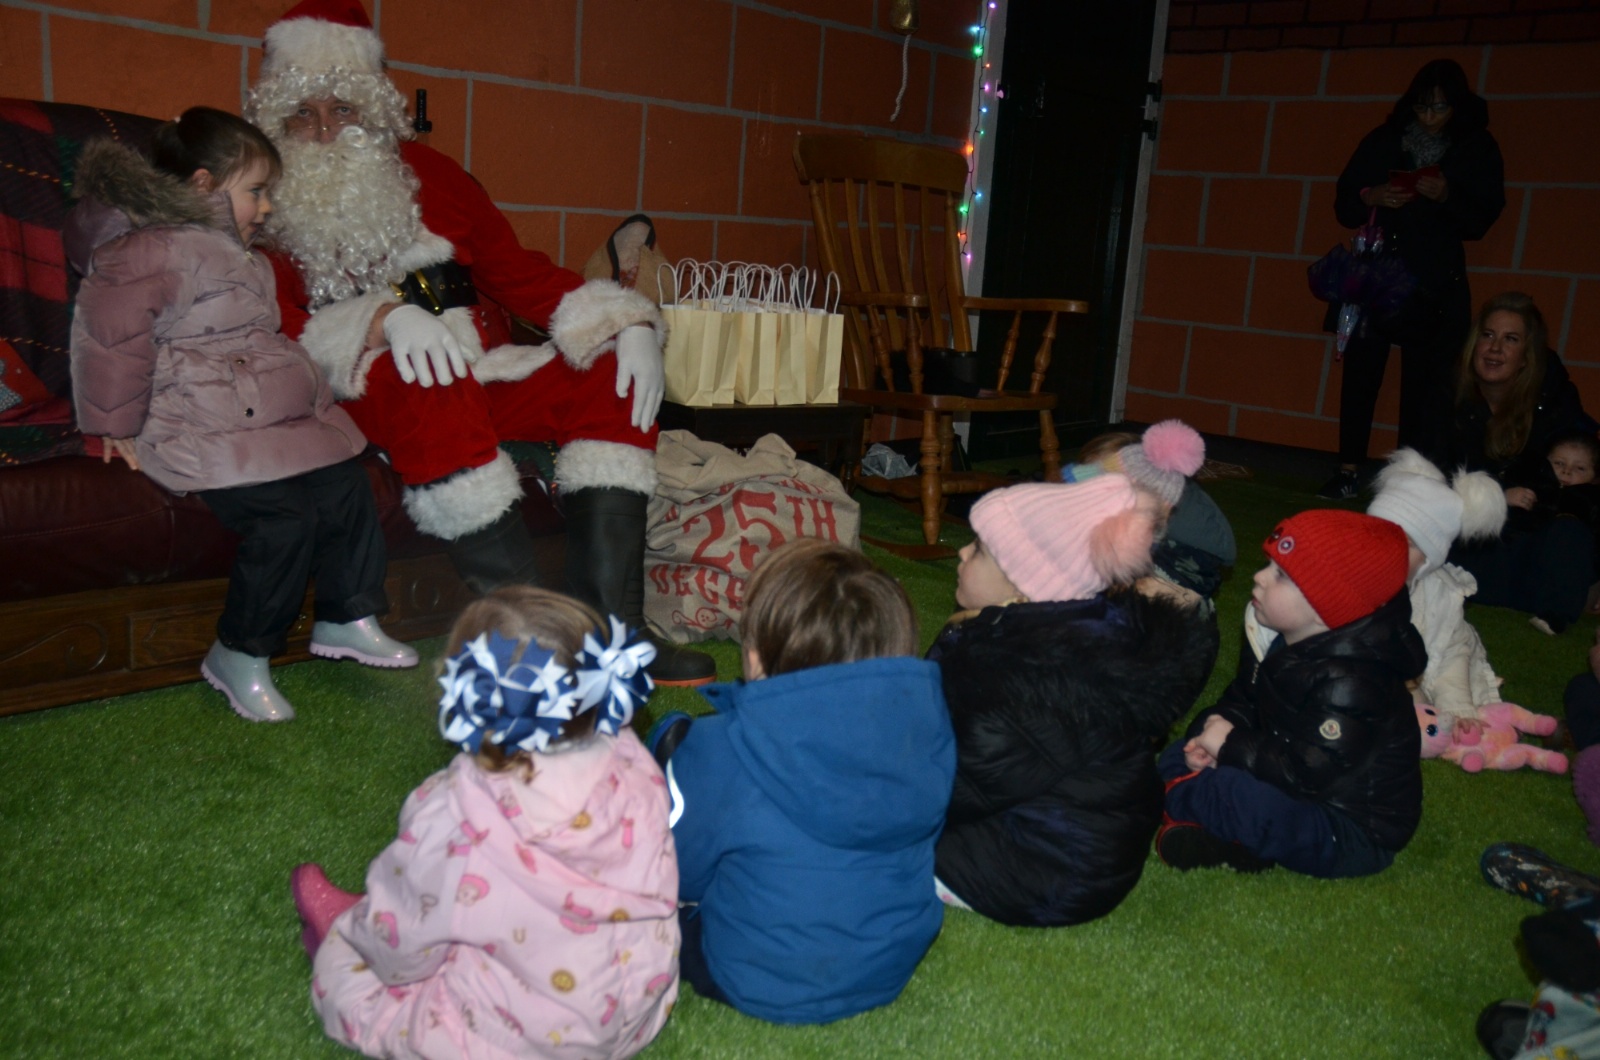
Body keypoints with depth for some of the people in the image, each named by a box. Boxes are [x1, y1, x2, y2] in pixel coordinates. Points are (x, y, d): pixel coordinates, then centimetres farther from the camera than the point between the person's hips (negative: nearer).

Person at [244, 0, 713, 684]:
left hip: (478, 375, 5)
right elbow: (281, 336, -12)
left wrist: (629, 325, -4)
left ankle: (609, 633, -25)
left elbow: (517, 270, 12)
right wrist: (384, 319, -33)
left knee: (616, 376, -15)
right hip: (356, 394, -5)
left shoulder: (426, 173, 15)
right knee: (432, 384, -39)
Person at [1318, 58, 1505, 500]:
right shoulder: (1382, 141, 7)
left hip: (1434, 290, -1)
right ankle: (1349, 472, 5)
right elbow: (1344, 205, 9)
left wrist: (1447, 197, -16)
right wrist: (1370, 197, -13)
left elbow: (1481, 219, 2)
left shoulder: (1477, 149, 5)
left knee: (1422, 383, -5)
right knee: (1360, 373, -2)